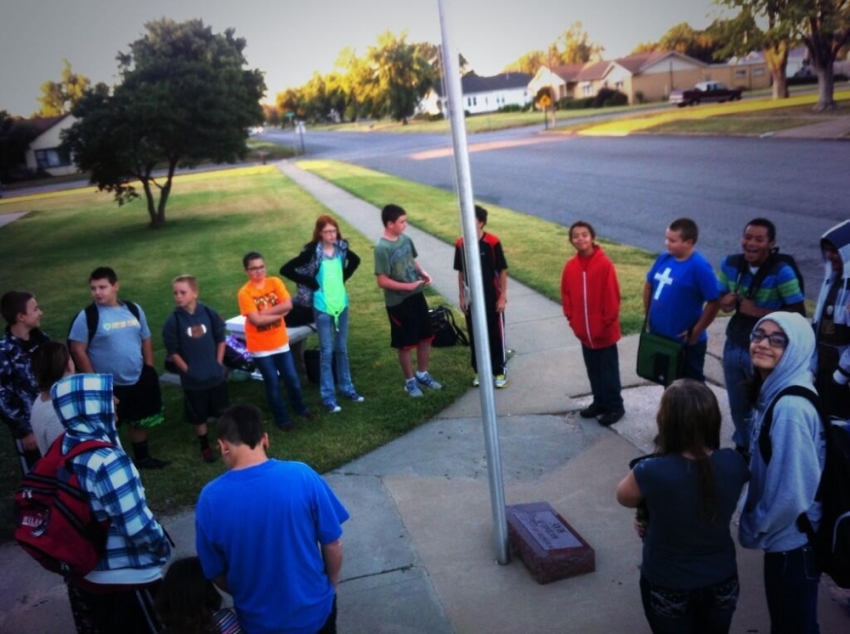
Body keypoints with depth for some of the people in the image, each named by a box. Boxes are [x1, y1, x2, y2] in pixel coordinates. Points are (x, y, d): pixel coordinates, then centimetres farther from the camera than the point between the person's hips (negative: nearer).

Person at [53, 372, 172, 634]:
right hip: (125, 580, -7)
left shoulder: (62, 447, -4)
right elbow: (138, 525, -25)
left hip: (81, 572, 8)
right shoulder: (107, 461, -30)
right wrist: (163, 549, -7)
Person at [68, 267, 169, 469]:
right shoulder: (87, 317, -14)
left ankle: (142, 457, 41)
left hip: (138, 380, 5)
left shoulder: (134, 309, 1)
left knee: (141, 421, 21)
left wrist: (150, 369, 6)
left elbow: (146, 339, 10)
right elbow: (78, 350, -13)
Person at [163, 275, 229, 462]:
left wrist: (218, 364, -1)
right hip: (192, 379, -1)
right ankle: (205, 446, 32)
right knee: (198, 415, 12)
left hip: (216, 375, 1)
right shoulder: (173, 321, -13)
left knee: (223, 410, 15)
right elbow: (172, 351, -6)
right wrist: (188, 371, -8)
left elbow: (221, 339, 3)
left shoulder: (209, 313, -9)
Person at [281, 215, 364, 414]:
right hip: (323, 307, -4)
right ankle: (328, 397, 10)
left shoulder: (341, 248, -1)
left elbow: (355, 260, 20)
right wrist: (311, 283, -13)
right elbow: (286, 270, -16)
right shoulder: (312, 252, -14)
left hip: (341, 303, 5)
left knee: (342, 349, 16)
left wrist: (344, 278, 6)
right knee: (327, 352, 1)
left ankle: (346, 388, 30)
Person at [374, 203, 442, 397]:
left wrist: (423, 273, -2)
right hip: (398, 303, -7)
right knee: (406, 344, 7)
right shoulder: (382, 248, -20)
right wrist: (408, 286, -20)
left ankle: (422, 374, 35)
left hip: (416, 296, 7)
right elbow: (382, 281, -21)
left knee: (425, 337, 16)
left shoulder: (406, 239, 2)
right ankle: (410, 381, 25)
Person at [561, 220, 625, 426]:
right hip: (583, 331, 5)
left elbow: (612, 296, -14)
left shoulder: (604, 264, -16)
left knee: (609, 370, 7)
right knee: (593, 369, 18)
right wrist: (572, 319, 2)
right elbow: (566, 294, 8)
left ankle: (615, 406, 21)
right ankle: (599, 402, 33)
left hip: (604, 331, -5)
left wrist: (606, 322, -12)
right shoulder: (570, 266, 0)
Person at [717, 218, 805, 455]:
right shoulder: (730, 264, -4)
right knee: (737, 406, 19)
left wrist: (758, 311, -22)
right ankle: (743, 448, 40)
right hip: (734, 346, 5)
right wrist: (726, 302, -16)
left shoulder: (782, 272, -19)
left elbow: (799, 314, -16)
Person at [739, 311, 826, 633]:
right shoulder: (772, 392, -1)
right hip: (784, 533, 8)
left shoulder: (790, 408, -29)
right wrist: (756, 522, 10)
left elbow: (793, 492, -28)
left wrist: (753, 529, -13)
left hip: (792, 539, -8)